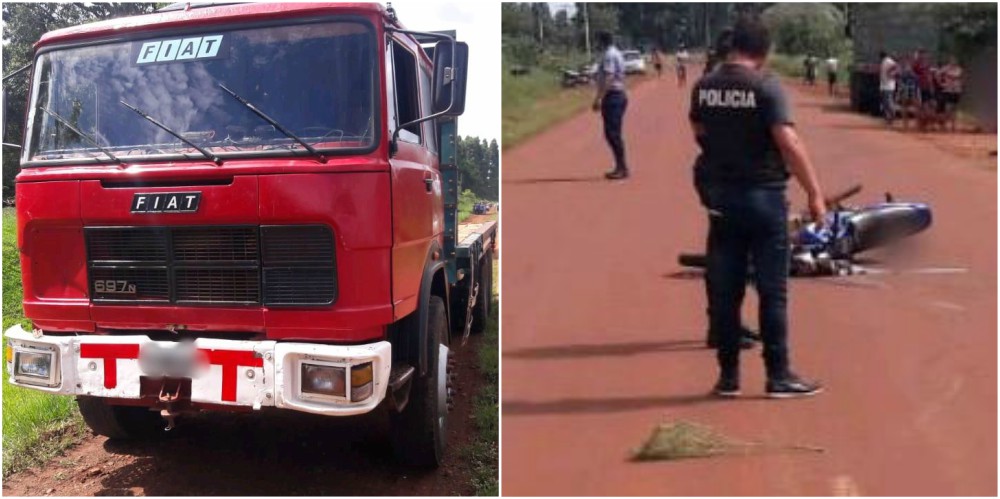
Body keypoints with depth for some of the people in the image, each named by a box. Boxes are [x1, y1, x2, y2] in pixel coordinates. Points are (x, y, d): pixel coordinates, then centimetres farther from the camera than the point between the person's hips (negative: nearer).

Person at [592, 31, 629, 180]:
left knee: (612, 133, -8)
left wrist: (598, 98, -25)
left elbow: (608, 79, -23)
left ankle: (622, 168, -6)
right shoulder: (616, 53, 18)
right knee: (614, 133, 13)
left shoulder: (609, 55, -13)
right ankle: (620, 167, 18)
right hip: (619, 95, 10)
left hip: (612, 97, -10)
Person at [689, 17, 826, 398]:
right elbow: (789, 144, -18)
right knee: (772, 291, 4)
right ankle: (778, 376, 11)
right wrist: (815, 194, -14)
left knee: (723, 291, 9)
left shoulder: (703, 88, 4)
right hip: (763, 196, -4)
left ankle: (728, 375, 16)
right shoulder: (766, 87, -12)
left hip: (721, 197, 5)